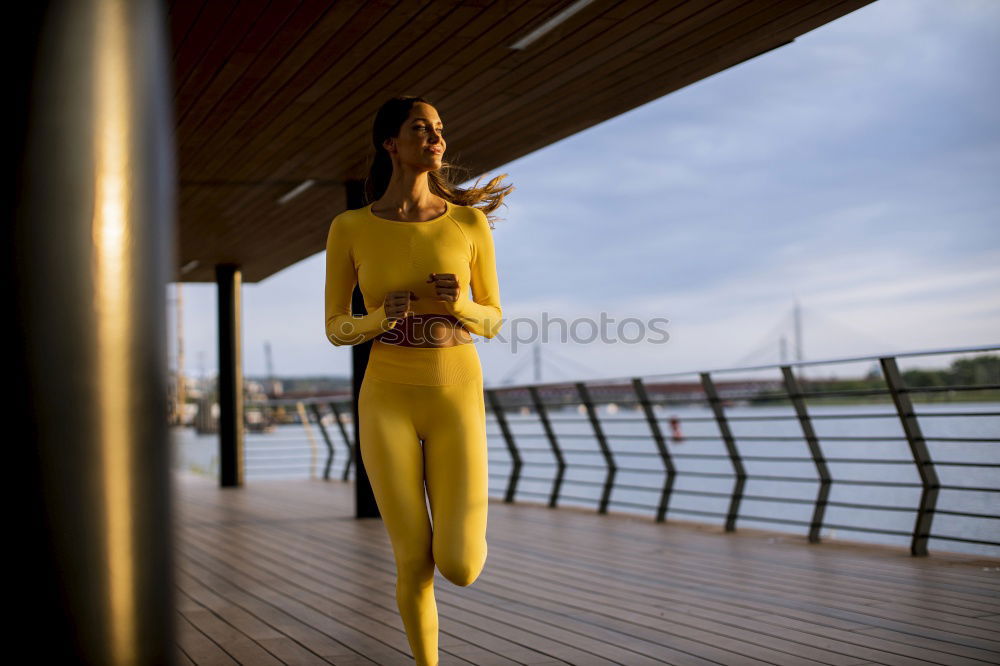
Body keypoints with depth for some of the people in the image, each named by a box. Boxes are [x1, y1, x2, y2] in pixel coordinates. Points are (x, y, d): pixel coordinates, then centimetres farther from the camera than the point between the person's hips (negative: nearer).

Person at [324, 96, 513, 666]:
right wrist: (381, 318, -19)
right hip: (387, 404, 0)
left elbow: (492, 321, 5)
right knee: (414, 563, -1)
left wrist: (458, 303, -19)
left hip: (456, 403, 0)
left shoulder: (470, 222, -1)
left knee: (460, 568, -7)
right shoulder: (349, 229, -2)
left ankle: (460, 532, 33)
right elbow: (336, 330, 4)